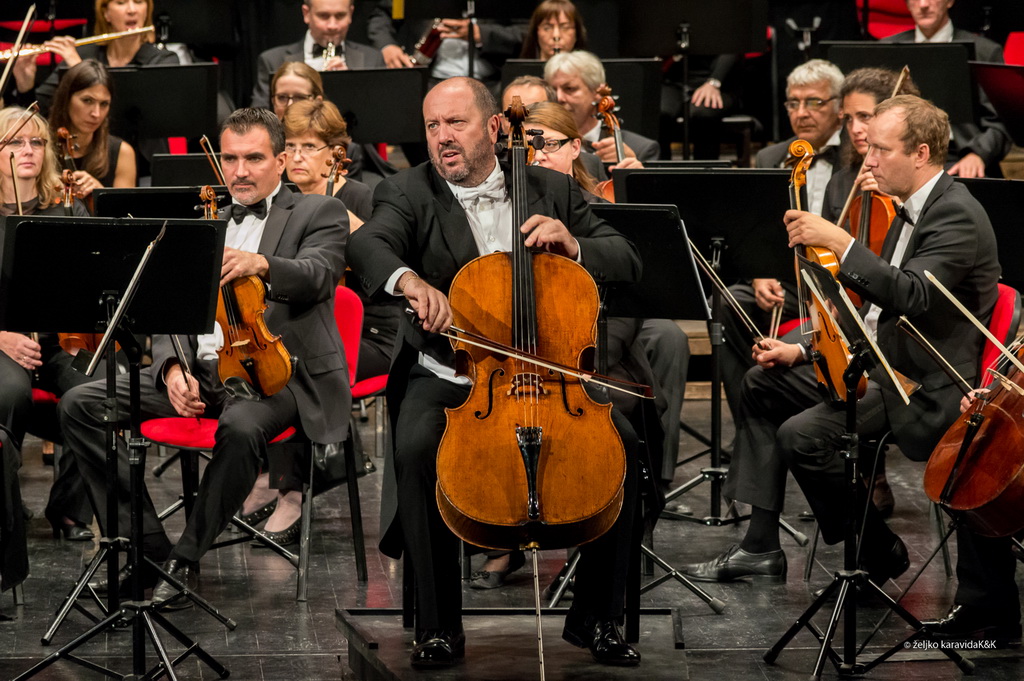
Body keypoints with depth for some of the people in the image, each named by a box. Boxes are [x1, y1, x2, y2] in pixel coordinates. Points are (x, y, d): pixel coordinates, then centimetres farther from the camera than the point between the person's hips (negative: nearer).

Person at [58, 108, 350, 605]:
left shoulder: (318, 214, 7)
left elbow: (316, 276, -15)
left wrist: (262, 264, -38)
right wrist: (172, 367, -9)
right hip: (200, 365, 5)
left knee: (240, 427, -40)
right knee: (80, 405, -13)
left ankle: (186, 559, -21)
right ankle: (147, 547, -14)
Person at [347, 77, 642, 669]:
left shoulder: (552, 189, 9)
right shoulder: (409, 193, 1)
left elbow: (628, 263, 8)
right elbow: (368, 245, -22)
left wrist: (573, 246, -13)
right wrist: (409, 279, -44)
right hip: (444, 378, -2)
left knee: (621, 441, -22)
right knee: (417, 448, -33)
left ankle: (596, 617, -6)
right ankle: (440, 626, -19)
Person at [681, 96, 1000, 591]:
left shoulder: (957, 216, -18)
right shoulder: (914, 209, 14)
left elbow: (911, 296, -33)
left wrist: (839, 241, -35)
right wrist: (804, 351, 11)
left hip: (925, 390, -11)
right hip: (877, 362, 11)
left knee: (802, 435, -25)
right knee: (762, 385, 13)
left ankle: (879, 553, -5)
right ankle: (760, 546, 9)